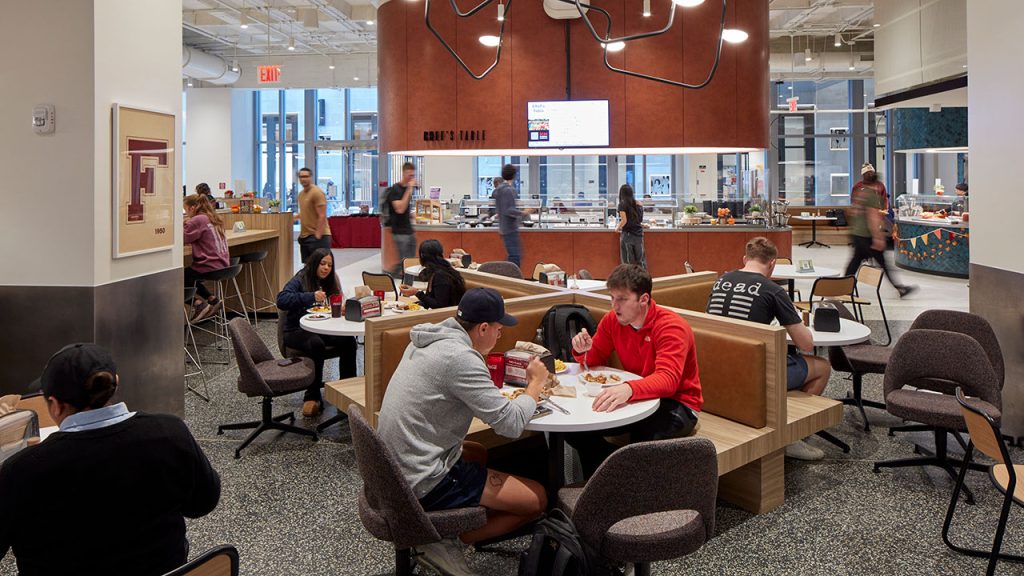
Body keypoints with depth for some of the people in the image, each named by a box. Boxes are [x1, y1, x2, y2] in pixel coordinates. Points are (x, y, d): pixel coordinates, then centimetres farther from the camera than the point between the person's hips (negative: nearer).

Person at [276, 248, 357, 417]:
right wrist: (311, 296, -29)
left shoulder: (331, 281, 13)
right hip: (297, 331, -5)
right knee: (316, 344, -37)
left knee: (348, 340, -23)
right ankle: (312, 397, -24)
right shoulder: (300, 279, -5)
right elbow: (281, 300, -20)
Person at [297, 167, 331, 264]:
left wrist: (318, 235, -21)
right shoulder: (301, 193, 15)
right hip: (304, 236, 9)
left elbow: (322, 216, -18)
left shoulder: (317, 192, -13)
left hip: (317, 236, -9)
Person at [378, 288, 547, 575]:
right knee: (539, 499, -2)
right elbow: (511, 424, -21)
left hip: (396, 467, 9)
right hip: (425, 483, -9)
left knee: (478, 453, 34)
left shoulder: (427, 341, 5)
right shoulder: (460, 357, -22)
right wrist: (535, 383, -4)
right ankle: (444, 543, 0)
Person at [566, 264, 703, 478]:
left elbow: (667, 380, -36)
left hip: (676, 403, -6)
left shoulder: (671, 327, -21)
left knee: (644, 435, -37)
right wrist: (583, 350, -16)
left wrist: (629, 389, -56)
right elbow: (595, 360, 10)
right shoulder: (612, 320, -1)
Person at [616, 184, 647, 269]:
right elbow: (640, 219, 10)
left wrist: (617, 228, 3)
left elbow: (624, 220, -13)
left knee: (628, 260, 1)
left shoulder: (622, 204, -7)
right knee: (640, 259, 9)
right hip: (638, 233, 4)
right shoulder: (638, 204, 7)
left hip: (627, 234, -4)